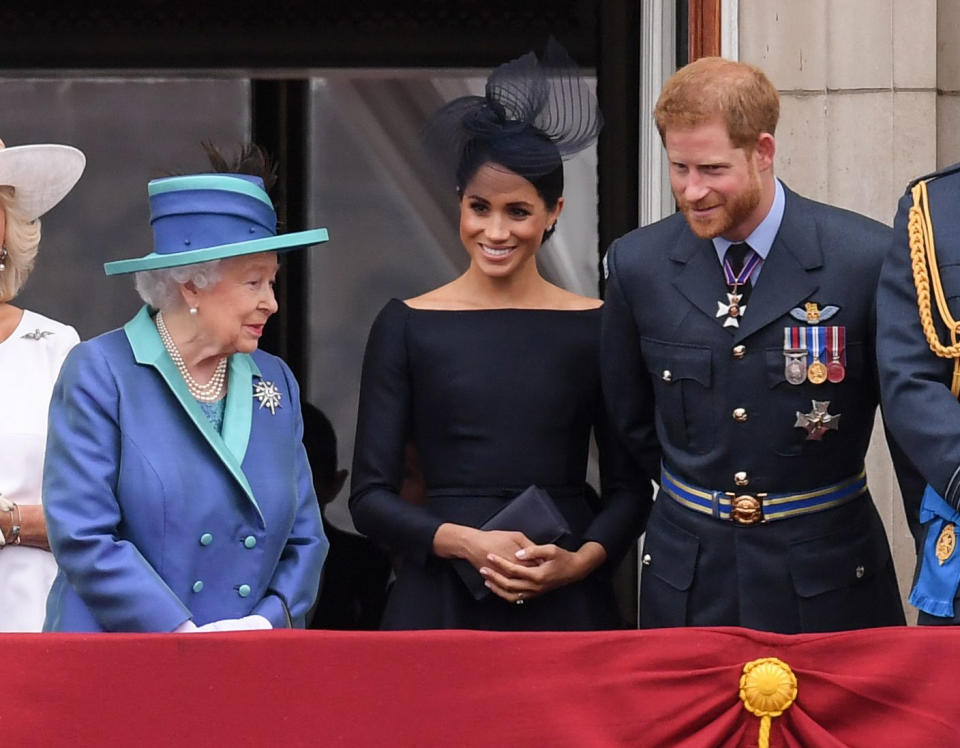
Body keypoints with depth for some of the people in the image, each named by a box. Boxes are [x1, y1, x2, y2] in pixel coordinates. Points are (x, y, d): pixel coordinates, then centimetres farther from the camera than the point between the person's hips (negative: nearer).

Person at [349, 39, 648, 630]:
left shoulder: (594, 327, 4)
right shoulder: (407, 326, 3)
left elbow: (629, 488, 6)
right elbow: (371, 497, 0)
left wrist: (582, 559, -12)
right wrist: (466, 541, -14)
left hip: (566, 604, 0)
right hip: (442, 602, 0)